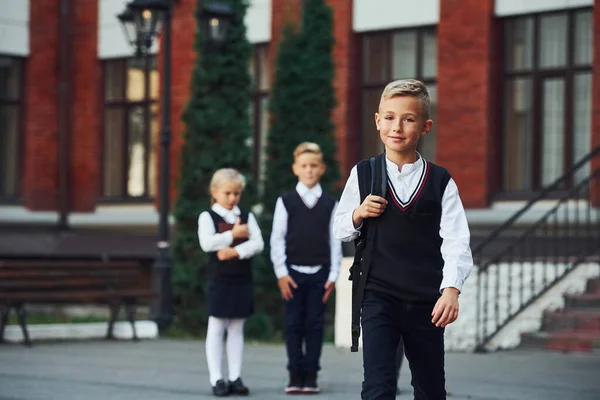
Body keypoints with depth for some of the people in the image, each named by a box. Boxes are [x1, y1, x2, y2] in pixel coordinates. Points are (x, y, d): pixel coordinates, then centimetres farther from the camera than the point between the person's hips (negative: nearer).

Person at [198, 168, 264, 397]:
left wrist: (236, 251, -19)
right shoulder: (208, 217, -1)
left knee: (236, 329, 7)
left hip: (242, 279, 3)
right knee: (216, 329, 0)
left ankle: (235, 378, 10)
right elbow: (207, 243, -17)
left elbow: (258, 243, -5)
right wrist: (234, 234, -14)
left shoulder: (247, 217, 8)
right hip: (218, 279, -3)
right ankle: (216, 379, 1)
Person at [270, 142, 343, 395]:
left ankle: (311, 376, 7)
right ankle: (295, 376, 6)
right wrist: (281, 273, -5)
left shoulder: (330, 204, 6)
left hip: (319, 273, 1)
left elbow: (335, 241, 6)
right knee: (294, 324, 1)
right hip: (293, 272, -1)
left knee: (315, 324, 2)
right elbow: (276, 239, 1)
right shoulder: (286, 202, 3)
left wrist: (333, 275, 0)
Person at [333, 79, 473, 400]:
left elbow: (456, 241, -8)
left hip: (427, 302, 1)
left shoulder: (440, 181, 0)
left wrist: (451, 289, -22)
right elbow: (340, 230, 10)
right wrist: (358, 214, -11)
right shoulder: (363, 174, 2)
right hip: (378, 298, -1)